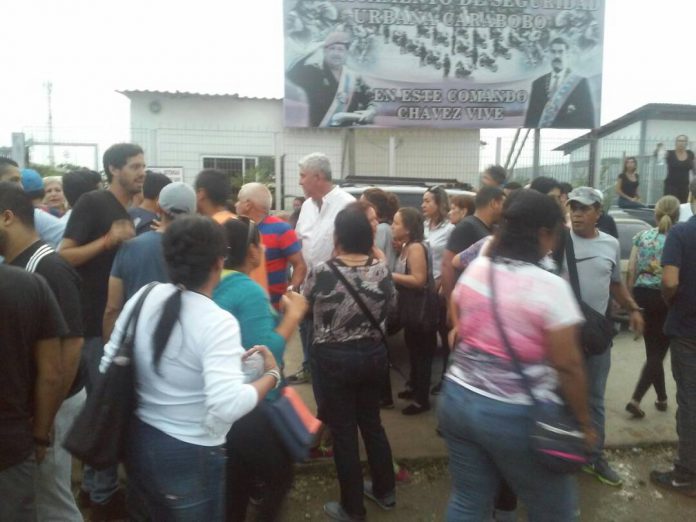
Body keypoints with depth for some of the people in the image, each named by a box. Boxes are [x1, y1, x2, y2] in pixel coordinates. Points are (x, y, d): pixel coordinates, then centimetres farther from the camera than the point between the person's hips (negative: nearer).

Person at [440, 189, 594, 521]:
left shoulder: (474, 270, 1)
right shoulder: (550, 286, -17)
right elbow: (567, 366, -15)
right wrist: (583, 420, -2)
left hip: (458, 398, 6)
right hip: (517, 415, -5)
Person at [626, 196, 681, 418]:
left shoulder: (642, 236, 2)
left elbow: (631, 269, 3)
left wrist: (629, 297, 11)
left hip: (642, 295, 4)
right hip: (665, 298, -4)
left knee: (653, 351, 16)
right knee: (657, 352, 4)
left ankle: (662, 398, 29)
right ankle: (635, 399, -5)